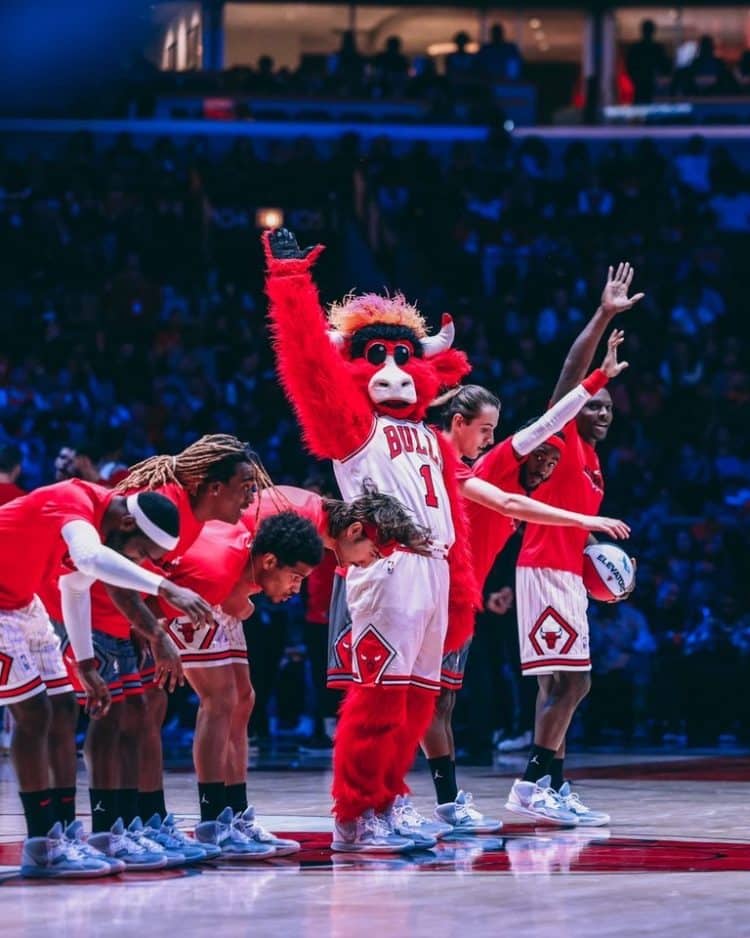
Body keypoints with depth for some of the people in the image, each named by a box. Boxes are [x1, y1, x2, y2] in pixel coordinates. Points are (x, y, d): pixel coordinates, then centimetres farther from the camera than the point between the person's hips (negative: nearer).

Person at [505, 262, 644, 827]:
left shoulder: (591, 462, 21)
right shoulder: (561, 437, -3)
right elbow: (573, 374, -17)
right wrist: (604, 317, -23)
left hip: (565, 571, 10)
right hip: (547, 569, -10)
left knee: (565, 683, 8)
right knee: (570, 679, -15)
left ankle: (553, 789, 9)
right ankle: (534, 784, -16)